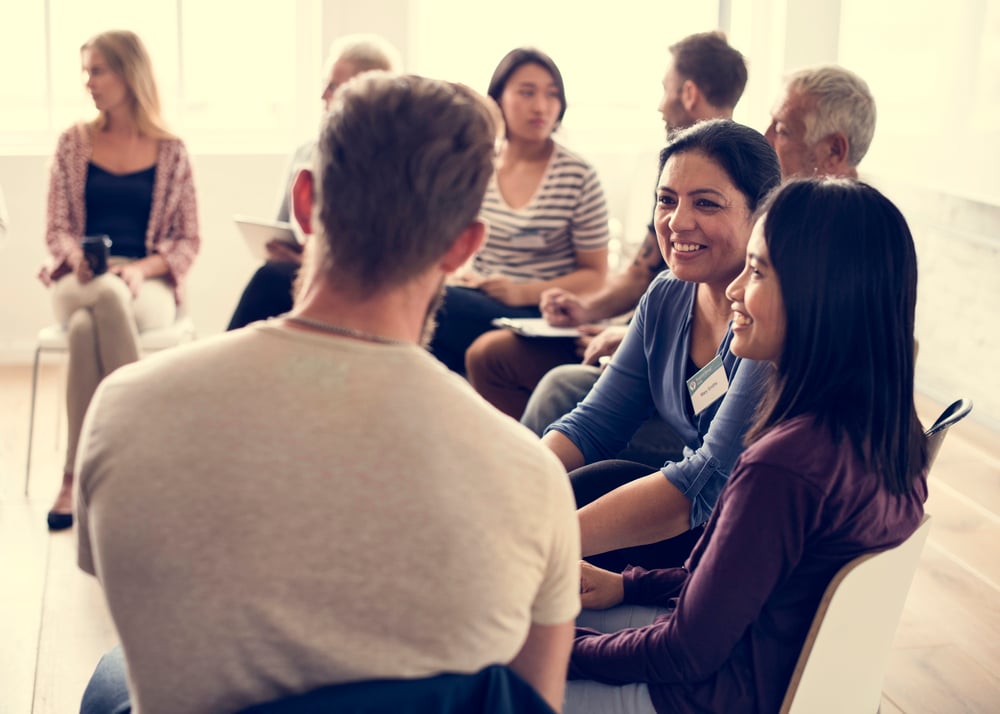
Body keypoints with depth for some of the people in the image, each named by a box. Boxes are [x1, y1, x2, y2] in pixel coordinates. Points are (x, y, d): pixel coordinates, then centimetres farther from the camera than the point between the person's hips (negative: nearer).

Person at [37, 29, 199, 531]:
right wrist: (76, 256, -13)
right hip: (81, 281, 1)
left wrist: (140, 268, -14)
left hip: (147, 284, -1)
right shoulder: (74, 143, 12)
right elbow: (56, 229, 10)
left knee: (87, 327, -37)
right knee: (93, 311, -38)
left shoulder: (171, 151, 7)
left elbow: (189, 241, 5)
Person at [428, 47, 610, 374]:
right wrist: (458, 276, -8)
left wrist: (524, 292, -15)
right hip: (478, 304, 5)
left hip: (542, 316, -5)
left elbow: (594, 274, -1)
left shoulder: (579, 176, -4)